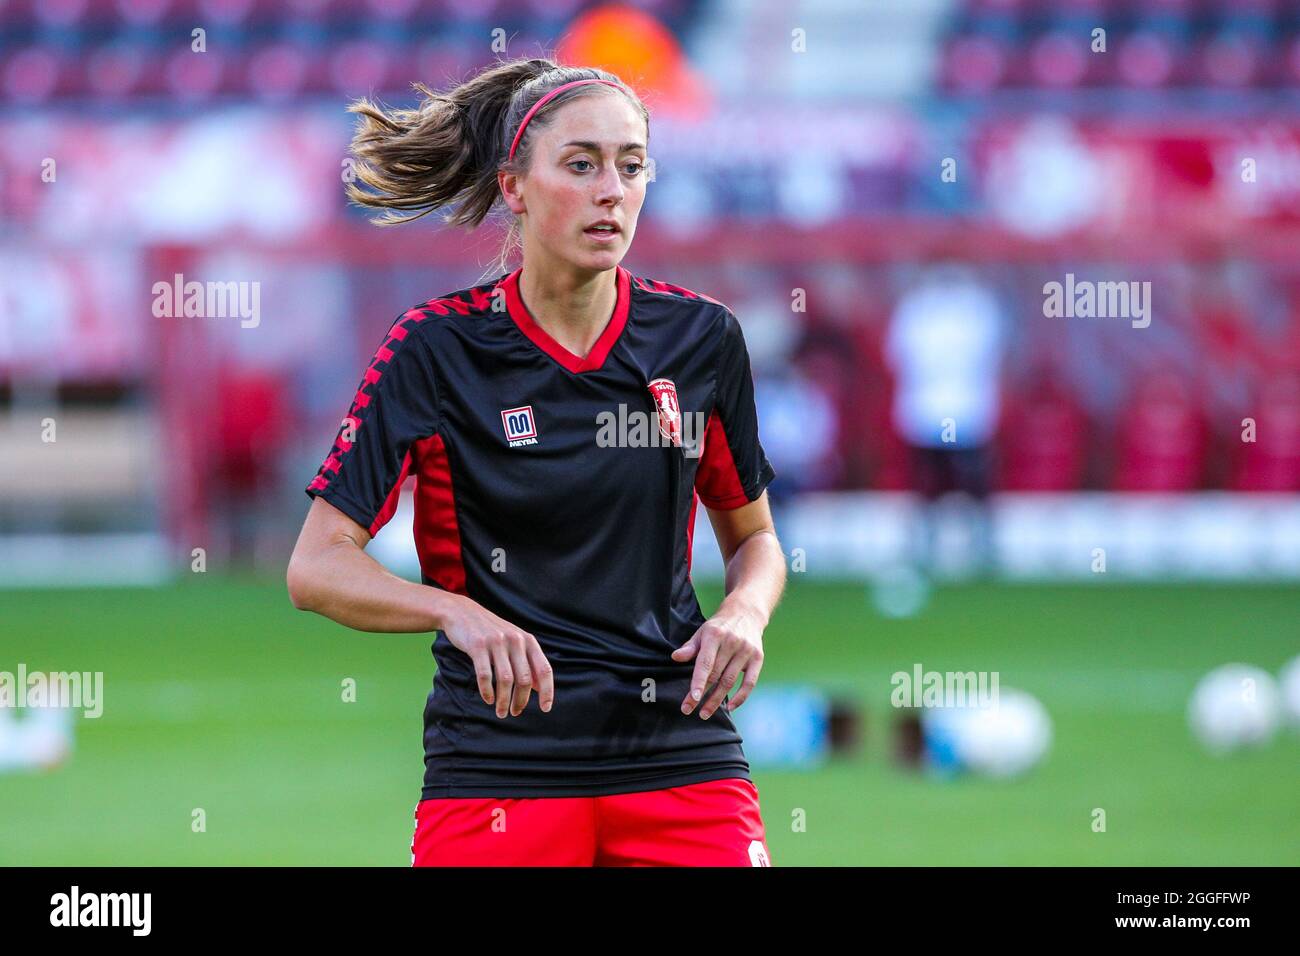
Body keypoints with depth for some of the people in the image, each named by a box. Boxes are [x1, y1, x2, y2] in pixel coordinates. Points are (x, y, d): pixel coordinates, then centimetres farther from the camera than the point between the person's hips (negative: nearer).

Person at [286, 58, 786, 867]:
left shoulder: (703, 338, 4)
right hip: (498, 763, -2)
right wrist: (457, 612, -24)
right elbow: (317, 566, -7)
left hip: (683, 761, 2)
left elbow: (753, 536, 18)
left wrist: (745, 612, -5)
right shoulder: (438, 348, -5)